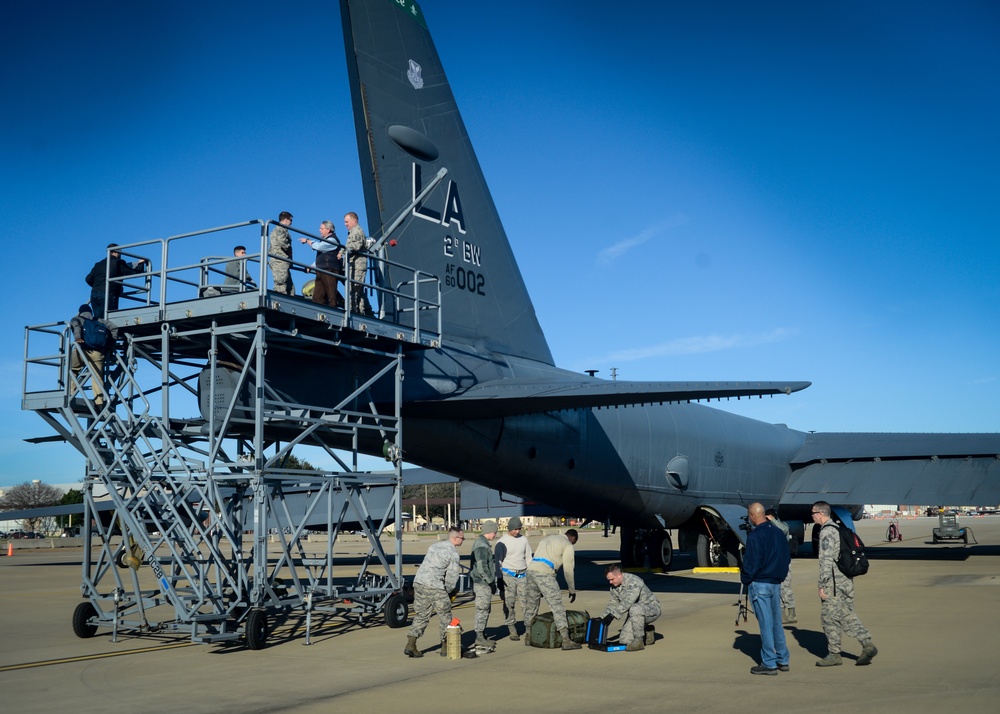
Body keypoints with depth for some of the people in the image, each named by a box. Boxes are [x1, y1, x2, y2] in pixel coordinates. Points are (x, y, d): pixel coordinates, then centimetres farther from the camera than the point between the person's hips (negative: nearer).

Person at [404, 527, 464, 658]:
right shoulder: (453, 553, -5)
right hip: (434, 586, -7)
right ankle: (445, 647, 13)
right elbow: (452, 576, -7)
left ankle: (410, 645, 5)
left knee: (421, 616, 13)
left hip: (419, 582, 7)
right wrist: (448, 591, 11)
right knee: (445, 616, 8)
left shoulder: (434, 546, 18)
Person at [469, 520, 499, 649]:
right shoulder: (482, 546, -19)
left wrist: (492, 580, 19)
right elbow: (481, 567, -24)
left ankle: (482, 636, 23)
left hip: (485, 582, 10)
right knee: (482, 610, -4)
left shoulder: (483, 543, 15)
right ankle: (479, 637, 2)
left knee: (485, 610, 15)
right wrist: (490, 581, -16)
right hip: (482, 583, -10)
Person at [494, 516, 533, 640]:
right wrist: (499, 578, -9)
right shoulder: (502, 542, -4)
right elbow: (498, 561, -3)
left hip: (522, 575, 3)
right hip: (508, 575, -3)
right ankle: (512, 629, 6)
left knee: (526, 602, -2)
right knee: (509, 603, -1)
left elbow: (528, 558, 14)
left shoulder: (524, 540, 8)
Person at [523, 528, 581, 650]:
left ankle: (528, 637, 29)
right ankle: (566, 640, -10)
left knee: (531, 604, 19)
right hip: (544, 573, -7)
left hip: (531, 569, 7)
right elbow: (568, 570, 6)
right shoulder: (568, 545, 9)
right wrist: (572, 590, 16)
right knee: (557, 605, -6)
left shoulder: (547, 538, 30)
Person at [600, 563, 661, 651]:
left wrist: (612, 615, -41)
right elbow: (612, 604, 7)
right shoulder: (614, 587, 2)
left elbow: (628, 602, -37)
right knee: (624, 640, -7)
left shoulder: (633, 581, -25)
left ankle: (639, 641, -28)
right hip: (636, 614, 8)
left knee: (635, 609, -41)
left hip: (652, 608, -8)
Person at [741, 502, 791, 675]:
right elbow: (787, 558, 14)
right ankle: (782, 660, 20)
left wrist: (745, 579, -4)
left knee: (765, 623, -3)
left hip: (759, 584, -7)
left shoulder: (755, 535, -15)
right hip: (776, 583, 7)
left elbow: (752, 563, -18)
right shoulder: (779, 533, 9)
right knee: (776, 622, 15)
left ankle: (769, 664, 1)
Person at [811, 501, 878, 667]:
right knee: (847, 615, 14)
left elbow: (826, 560, -21)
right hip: (847, 580, 9)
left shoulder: (827, 532, -15)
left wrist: (822, 585, -18)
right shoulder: (839, 529, 14)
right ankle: (867, 644, 4)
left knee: (829, 617, 1)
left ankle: (834, 654, 8)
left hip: (833, 582, -9)